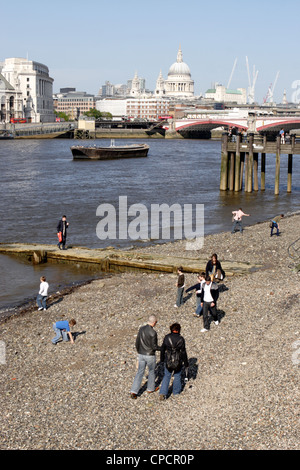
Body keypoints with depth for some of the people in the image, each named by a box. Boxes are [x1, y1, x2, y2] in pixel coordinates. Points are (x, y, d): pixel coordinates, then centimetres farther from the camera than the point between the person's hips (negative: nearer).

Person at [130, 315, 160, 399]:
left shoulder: (141, 329, -2)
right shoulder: (153, 333, -22)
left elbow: (137, 342, 6)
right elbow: (154, 346, -20)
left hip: (141, 354, 5)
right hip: (150, 356, -5)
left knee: (140, 373, 10)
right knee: (152, 371, 19)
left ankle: (134, 392, 3)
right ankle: (150, 388, 36)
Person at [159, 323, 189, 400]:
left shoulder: (167, 337, -10)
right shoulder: (181, 339, -14)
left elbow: (162, 349, -2)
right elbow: (183, 352, -9)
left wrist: (162, 360, 12)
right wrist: (186, 364, 0)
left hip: (168, 361, 1)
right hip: (178, 362, -1)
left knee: (166, 376, 14)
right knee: (177, 376, 21)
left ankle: (162, 393, 3)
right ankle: (176, 391, 35)